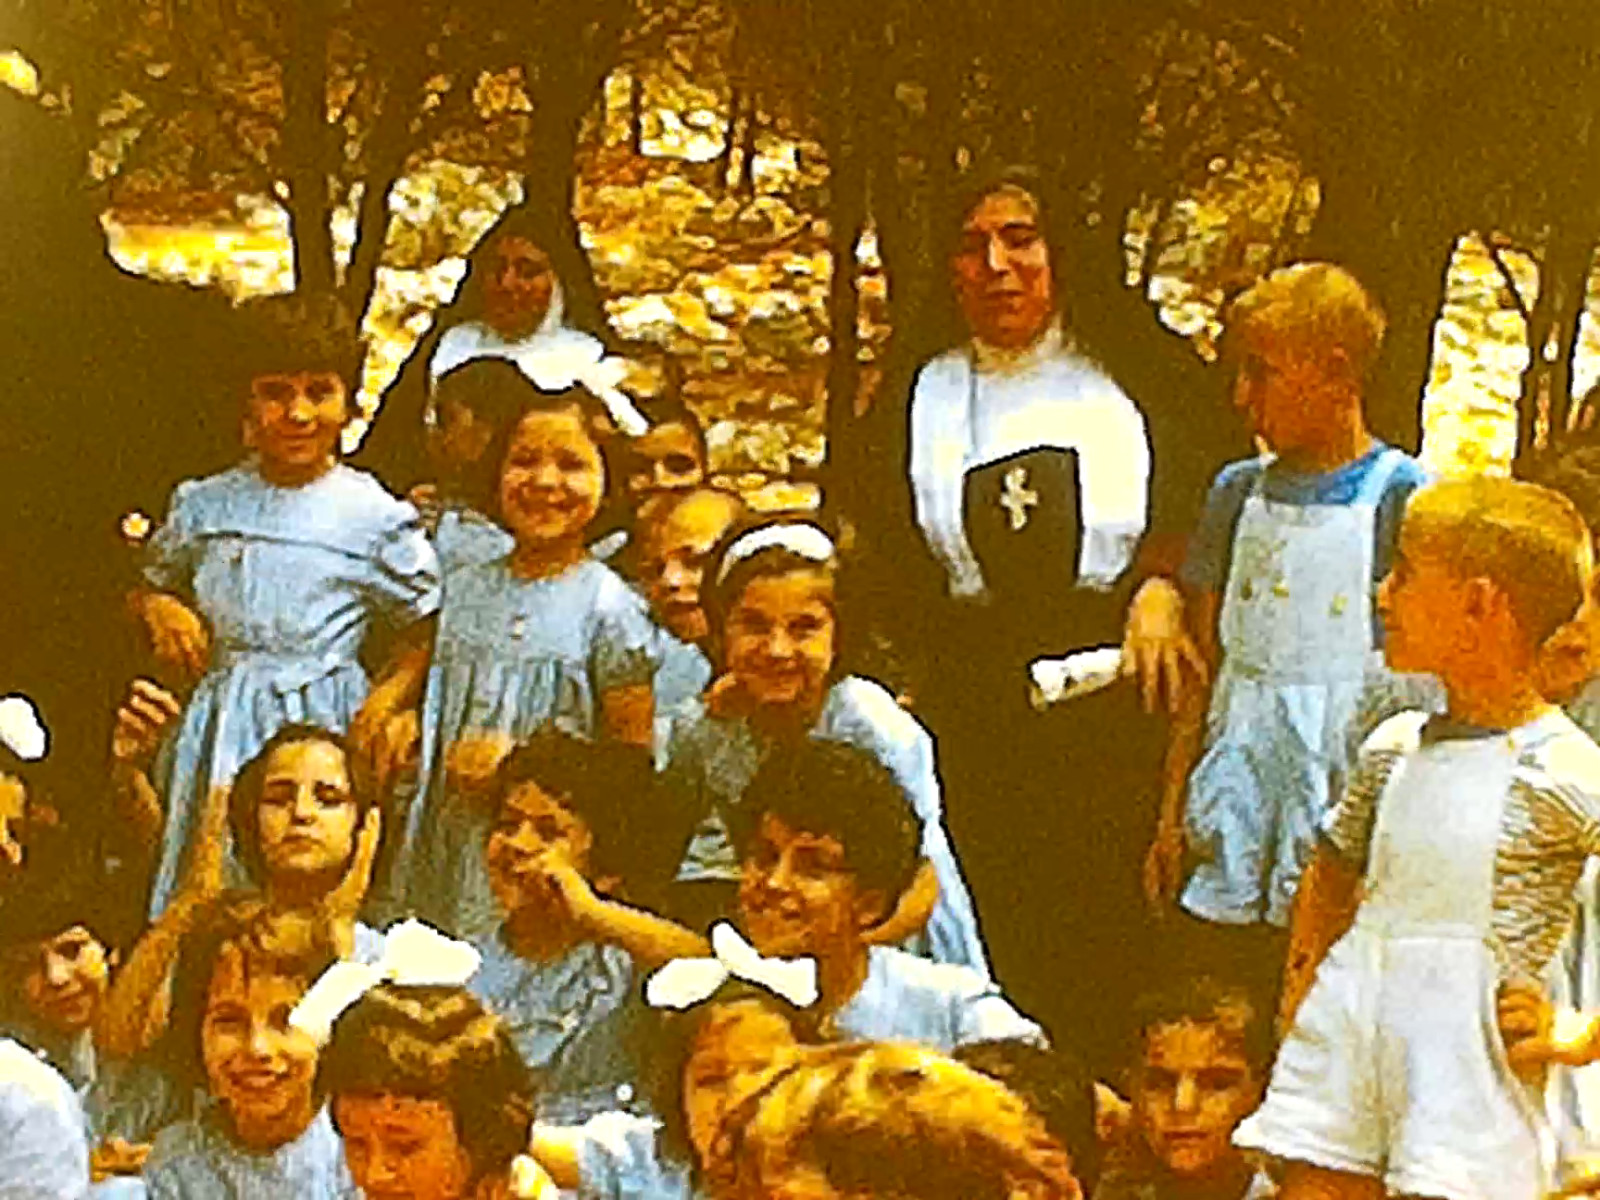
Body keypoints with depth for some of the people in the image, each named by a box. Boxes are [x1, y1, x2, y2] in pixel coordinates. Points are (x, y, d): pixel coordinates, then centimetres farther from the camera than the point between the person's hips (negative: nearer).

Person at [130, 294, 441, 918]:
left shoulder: (376, 516, -1)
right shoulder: (205, 504, 7)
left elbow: (424, 631, 3)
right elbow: (153, 582, 22)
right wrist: (160, 609, 0)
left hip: (323, 724, -3)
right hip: (218, 721, 3)